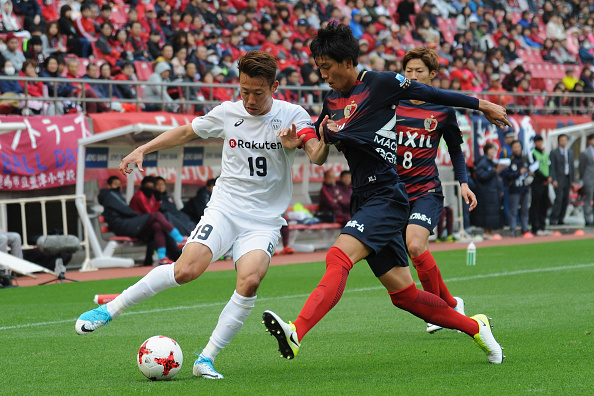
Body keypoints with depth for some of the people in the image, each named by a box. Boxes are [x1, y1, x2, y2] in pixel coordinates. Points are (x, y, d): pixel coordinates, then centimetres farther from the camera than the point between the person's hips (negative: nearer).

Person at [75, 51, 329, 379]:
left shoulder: (292, 116, -5)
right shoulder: (227, 113, 2)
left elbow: (317, 158, -16)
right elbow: (185, 133, 18)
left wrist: (324, 139, -39)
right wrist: (142, 149, 11)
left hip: (265, 220, -1)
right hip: (225, 207, 1)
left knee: (249, 280, -27)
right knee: (186, 269, -22)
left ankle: (206, 359, -16)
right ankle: (111, 309, -7)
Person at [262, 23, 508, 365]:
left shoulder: (381, 84, -7)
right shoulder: (332, 102, 13)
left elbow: (432, 94, 3)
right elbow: (318, 143, 23)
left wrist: (482, 105, 11)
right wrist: (298, 141, -1)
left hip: (387, 197, -8)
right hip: (364, 203, 8)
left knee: (339, 257, -27)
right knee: (403, 293, 8)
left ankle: (296, 334, -42)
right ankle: (474, 327, 24)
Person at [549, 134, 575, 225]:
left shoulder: (570, 152, 15)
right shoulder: (554, 153, -1)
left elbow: (572, 166, 16)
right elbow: (552, 167, -6)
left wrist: (573, 180, 10)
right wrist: (554, 180, -14)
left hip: (568, 179, 5)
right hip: (559, 179, -5)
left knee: (566, 200, 3)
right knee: (559, 198, -15)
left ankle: (560, 219, 9)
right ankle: (553, 219, -13)